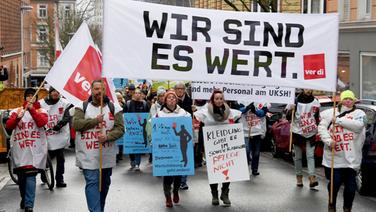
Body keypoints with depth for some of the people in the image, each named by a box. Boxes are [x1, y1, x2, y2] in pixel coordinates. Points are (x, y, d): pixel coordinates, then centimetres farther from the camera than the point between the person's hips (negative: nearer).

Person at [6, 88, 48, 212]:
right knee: (21, 176, 11)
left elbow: (42, 122, -11)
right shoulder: (16, 111, 12)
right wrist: (17, 118, -20)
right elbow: (8, 126, -2)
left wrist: (32, 109, -17)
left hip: (35, 149, -2)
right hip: (19, 149, 2)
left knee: (30, 176, -13)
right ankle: (24, 198, 35)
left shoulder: (41, 111, 9)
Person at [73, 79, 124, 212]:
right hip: (88, 154, -3)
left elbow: (120, 128, -4)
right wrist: (95, 120, -18)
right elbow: (76, 124, -12)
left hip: (107, 154, 3)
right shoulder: (83, 107, 1)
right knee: (92, 183, -11)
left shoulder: (114, 108, 3)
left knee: (104, 183, 16)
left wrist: (107, 137, -22)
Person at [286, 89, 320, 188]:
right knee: (298, 157, 6)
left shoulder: (315, 101, 5)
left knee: (310, 155, -7)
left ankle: (312, 177, -15)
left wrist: (317, 126, 6)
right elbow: (288, 117, -5)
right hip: (298, 132, -1)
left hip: (311, 133, 2)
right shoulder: (296, 101, -6)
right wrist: (291, 110, -24)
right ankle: (299, 177, 16)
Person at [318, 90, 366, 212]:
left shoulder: (359, 113, 7)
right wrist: (329, 140, -17)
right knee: (335, 181, -1)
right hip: (334, 157, 0)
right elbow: (322, 127, -1)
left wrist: (338, 120, -14)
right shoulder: (330, 113, 8)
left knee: (350, 184, 1)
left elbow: (358, 125, -14)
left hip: (351, 158, 0)